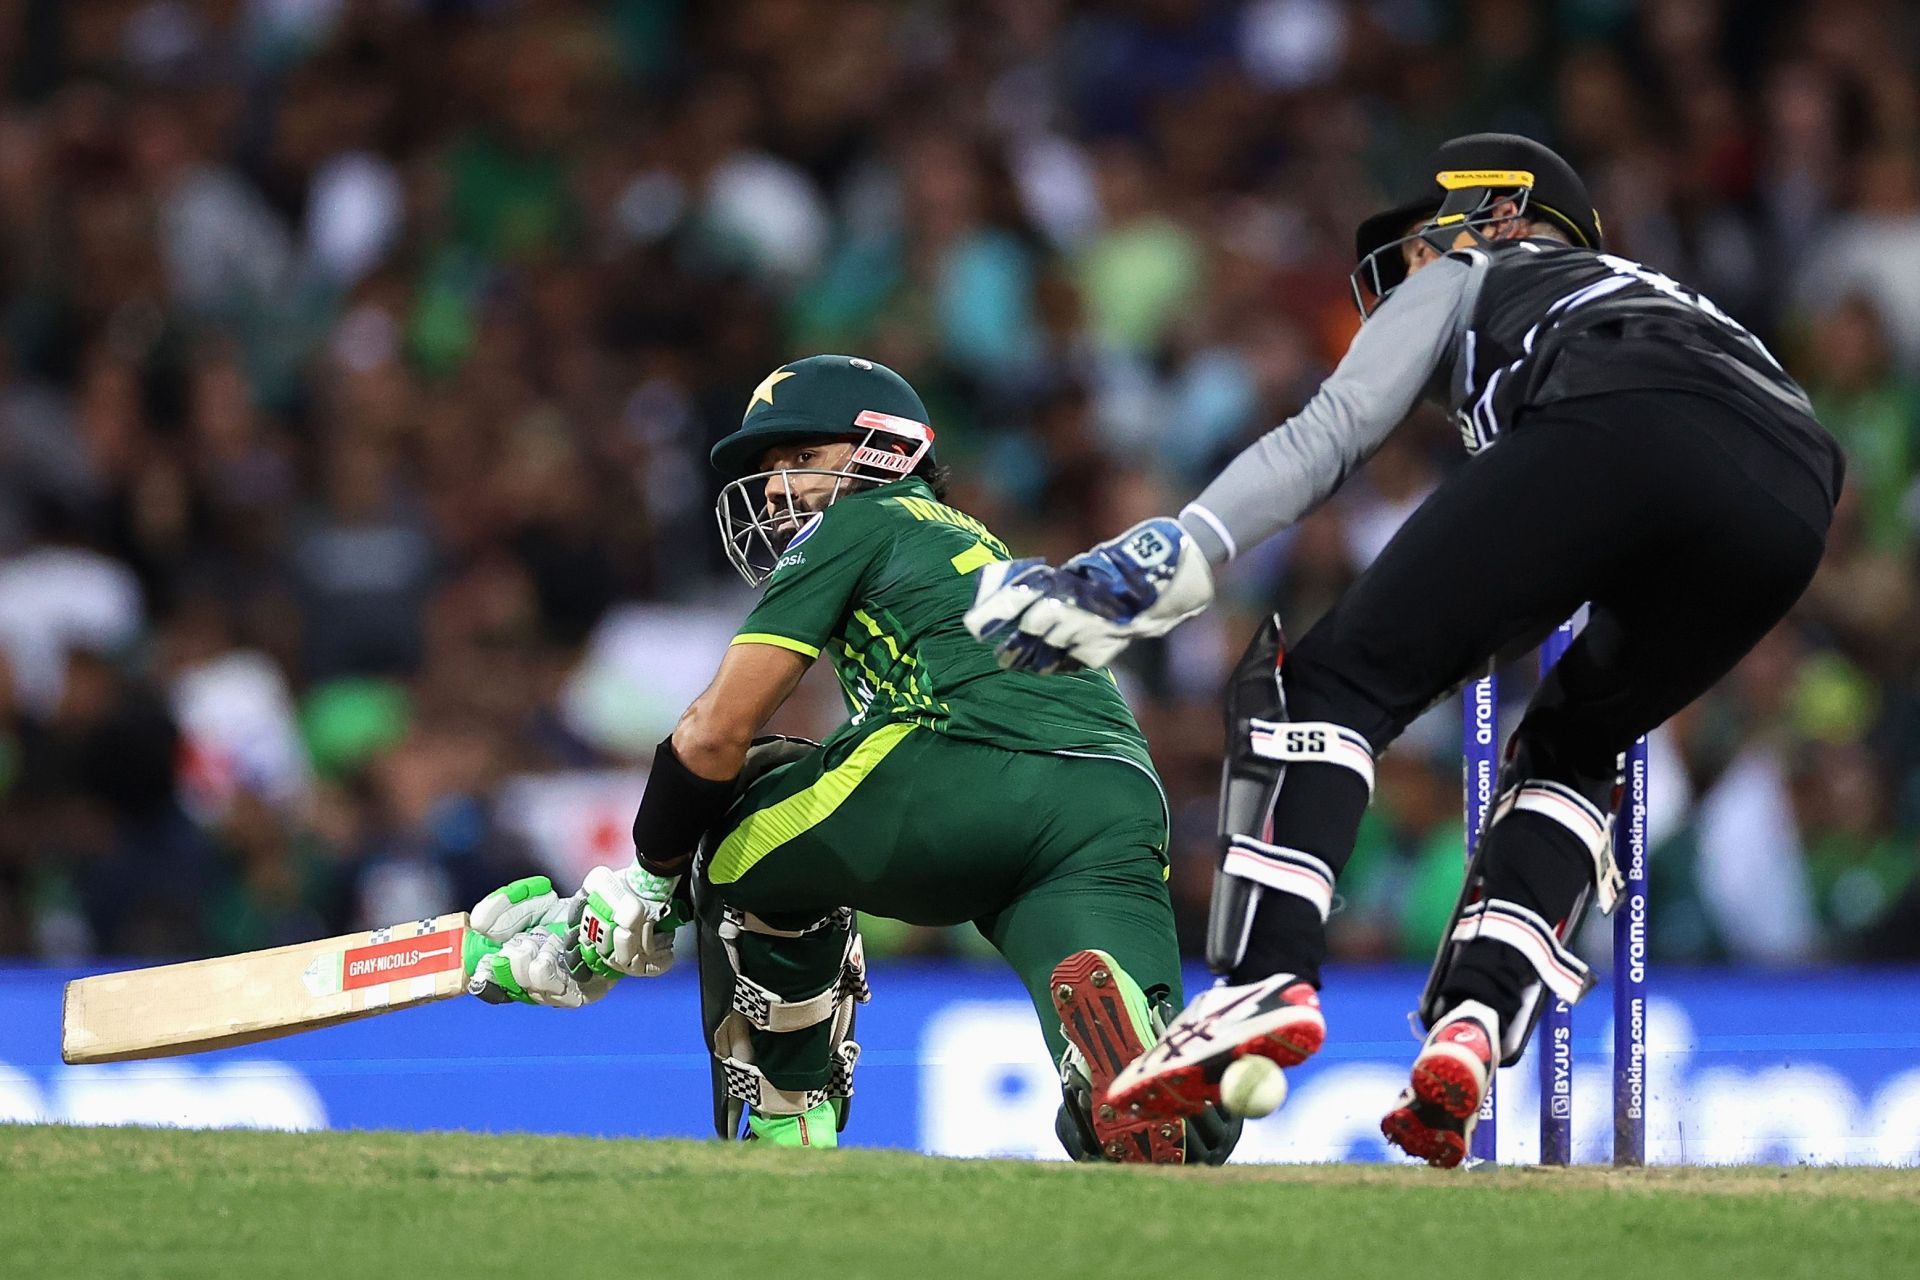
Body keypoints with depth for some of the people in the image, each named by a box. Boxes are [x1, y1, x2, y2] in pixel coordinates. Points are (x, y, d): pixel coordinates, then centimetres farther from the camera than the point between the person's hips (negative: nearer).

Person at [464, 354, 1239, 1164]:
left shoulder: (857, 526, 19)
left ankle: (787, 1129, 16)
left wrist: (647, 885, 27)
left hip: (967, 774, -6)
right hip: (1118, 815, 6)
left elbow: (718, 734, 11)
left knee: (736, 845, 23)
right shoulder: (984, 552, 40)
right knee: (1161, 1141, -5)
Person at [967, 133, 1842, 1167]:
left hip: (1611, 441, -6)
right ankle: (1476, 1023, 2)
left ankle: (1264, 977, -22)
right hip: (1794, 501, 6)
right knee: (1566, 752, 25)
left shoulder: (1467, 280, 32)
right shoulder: (1648, 292, 48)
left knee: (1335, 679, -1)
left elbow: (1330, 433, 15)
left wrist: (1167, 559, 8)